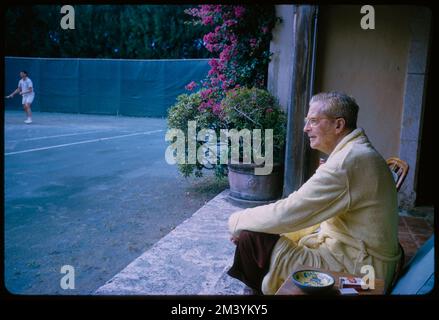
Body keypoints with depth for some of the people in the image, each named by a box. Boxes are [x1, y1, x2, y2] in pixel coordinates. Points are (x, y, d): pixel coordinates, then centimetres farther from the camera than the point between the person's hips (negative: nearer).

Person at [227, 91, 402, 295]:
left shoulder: (348, 161, -23)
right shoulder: (357, 153, 10)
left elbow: (287, 214, -23)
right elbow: (307, 213, 10)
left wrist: (237, 221, -7)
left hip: (354, 269, -10)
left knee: (252, 239, -12)